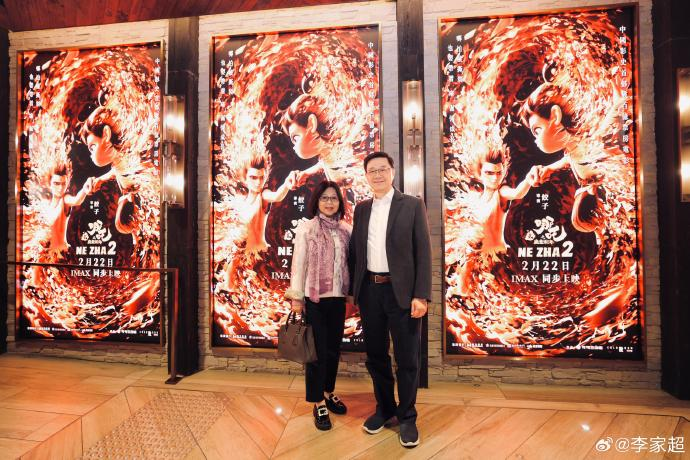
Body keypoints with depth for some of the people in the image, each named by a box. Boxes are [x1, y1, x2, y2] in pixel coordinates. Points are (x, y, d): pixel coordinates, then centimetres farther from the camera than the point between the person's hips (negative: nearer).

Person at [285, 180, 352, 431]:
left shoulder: (346, 230, 5)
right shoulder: (306, 228, -5)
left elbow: (351, 262, 7)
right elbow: (298, 264, -6)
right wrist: (296, 297, -7)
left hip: (338, 297, 4)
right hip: (314, 298, -4)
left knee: (334, 348, 14)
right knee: (318, 350, 4)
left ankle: (328, 392, 35)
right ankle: (318, 403, 21)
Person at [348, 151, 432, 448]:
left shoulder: (412, 205, -1)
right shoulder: (361, 209, 11)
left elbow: (423, 252, -6)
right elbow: (354, 250, 12)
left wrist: (421, 295, -13)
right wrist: (353, 290, 8)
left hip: (401, 291, -3)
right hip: (369, 291, 4)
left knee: (407, 359, 7)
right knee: (375, 356, 15)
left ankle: (407, 417, 28)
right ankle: (384, 408, 36)